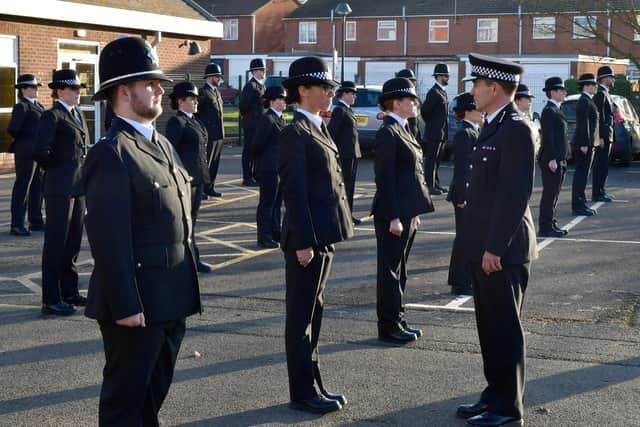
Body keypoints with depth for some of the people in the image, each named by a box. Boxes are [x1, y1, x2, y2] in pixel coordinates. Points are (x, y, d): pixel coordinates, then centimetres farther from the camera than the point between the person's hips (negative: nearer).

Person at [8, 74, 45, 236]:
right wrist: (23, 140, -3)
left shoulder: (38, 106, 15)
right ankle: (17, 225, -1)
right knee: (22, 187, -4)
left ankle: (36, 221, 23)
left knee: (38, 187, 13)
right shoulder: (21, 107, -11)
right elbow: (12, 130, -18)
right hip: (26, 153, -9)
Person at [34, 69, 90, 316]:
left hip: (79, 186, 8)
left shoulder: (78, 115, 15)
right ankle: (51, 300, 2)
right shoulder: (52, 116, -11)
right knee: (56, 241, -3)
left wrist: (84, 173, 13)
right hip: (60, 187, -8)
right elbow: (40, 151, -21)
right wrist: (56, 168, -7)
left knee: (73, 241, 14)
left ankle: (69, 291, 25)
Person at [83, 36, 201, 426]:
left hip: (172, 301, 9)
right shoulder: (111, 154, -15)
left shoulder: (163, 144, 14)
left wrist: (188, 287, 17)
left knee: (155, 392, 19)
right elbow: (110, 240, -20)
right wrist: (126, 306, -21)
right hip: (138, 305, -9)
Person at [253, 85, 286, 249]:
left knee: (277, 202, 15)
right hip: (269, 168, -9)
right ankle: (264, 238, 4)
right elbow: (257, 144, -15)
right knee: (267, 203, -2)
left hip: (281, 167, 9)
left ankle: (275, 234, 24)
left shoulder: (280, 119, 15)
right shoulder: (267, 119, -14)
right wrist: (261, 161, -3)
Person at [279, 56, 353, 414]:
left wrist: (326, 238, 17)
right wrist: (303, 242, -20)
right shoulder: (295, 134, -14)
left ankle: (314, 384, 25)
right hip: (307, 237, -9)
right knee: (302, 316, 1)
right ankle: (303, 392, 10)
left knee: (313, 313, 16)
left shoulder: (318, 129, 14)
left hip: (324, 235, 9)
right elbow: (295, 192, -18)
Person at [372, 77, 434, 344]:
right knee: (390, 270, -1)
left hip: (407, 212, 9)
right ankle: (388, 327, 7)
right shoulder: (388, 133, -14)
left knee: (398, 270, 15)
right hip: (393, 213, -9)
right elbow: (385, 179, -18)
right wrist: (393, 218, -21)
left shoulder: (402, 131, 15)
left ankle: (397, 320, 24)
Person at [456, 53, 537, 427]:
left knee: (505, 329, 0)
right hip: (485, 247, 10)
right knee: (490, 327, 16)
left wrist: (495, 247, -21)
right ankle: (495, 394, 27)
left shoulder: (516, 129, -16)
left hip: (503, 250, -9)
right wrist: (481, 245, 17)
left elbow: (517, 193, -22)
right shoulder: (494, 127, 14)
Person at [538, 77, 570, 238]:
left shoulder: (555, 110, 17)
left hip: (558, 160, 10)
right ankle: (545, 227, -2)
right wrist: (552, 159, -24)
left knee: (554, 193, 13)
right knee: (550, 193, -6)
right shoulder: (549, 111, -14)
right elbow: (548, 137, -20)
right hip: (551, 160, -10)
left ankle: (551, 224, 20)